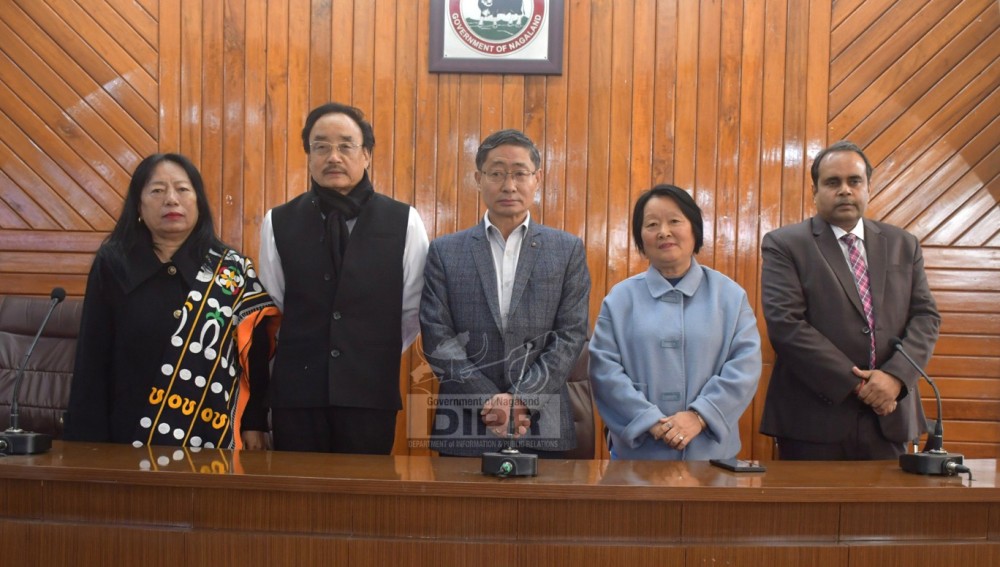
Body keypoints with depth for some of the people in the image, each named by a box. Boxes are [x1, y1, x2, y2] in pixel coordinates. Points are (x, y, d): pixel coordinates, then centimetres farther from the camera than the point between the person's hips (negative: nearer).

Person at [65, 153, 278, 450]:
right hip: (129, 433, 0)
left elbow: (254, 354, 1)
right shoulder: (112, 264, 0)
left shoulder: (233, 269, 0)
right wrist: (91, 437, -3)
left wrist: (254, 424, -2)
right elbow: (92, 358, 0)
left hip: (210, 436, 0)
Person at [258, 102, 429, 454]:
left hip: (371, 392, -1)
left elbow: (414, 310, 6)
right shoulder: (278, 223, 3)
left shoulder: (404, 222, 0)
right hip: (297, 392, 1)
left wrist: (378, 359, 8)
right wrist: (301, 358, 8)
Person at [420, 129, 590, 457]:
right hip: (464, 429, 0)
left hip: (542, 426, 0)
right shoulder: (444, 252, 5)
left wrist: (521, 399, -12)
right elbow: (437, 339, -2)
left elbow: (570, 336, -1)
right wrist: (491, 402, -11)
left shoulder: (568, 250, 6)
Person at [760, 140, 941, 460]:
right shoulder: (784, 245, -3)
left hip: (888, 419, 4)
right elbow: (785, 324, -12)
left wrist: (896, 375, -11)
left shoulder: (903, 245, 12)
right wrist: (853, 383, -15)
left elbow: (926, 316, 7)